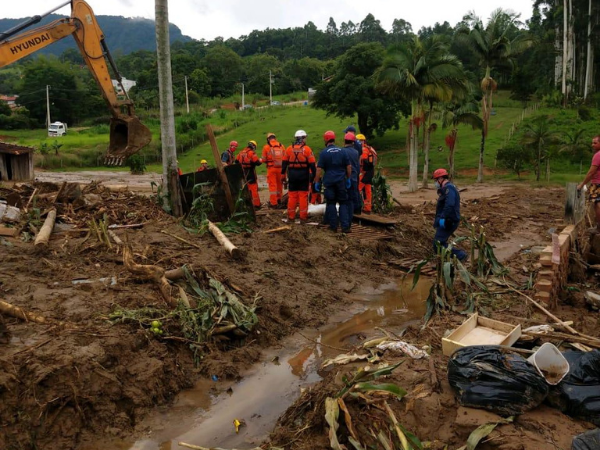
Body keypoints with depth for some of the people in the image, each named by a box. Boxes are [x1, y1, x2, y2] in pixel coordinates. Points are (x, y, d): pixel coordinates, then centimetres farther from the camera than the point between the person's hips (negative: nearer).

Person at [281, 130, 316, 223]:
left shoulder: (289, 149, 2)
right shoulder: (307, 149, -6)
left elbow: (284, 164, 4)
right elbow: (312, 164, -8)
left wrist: (283, 176, 10)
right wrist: (314, 175, 0)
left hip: (292, 176, 2)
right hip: (304, 176, -2)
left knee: (292, 196, 10)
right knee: (303, 196, 2)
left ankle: (291, 216, 14)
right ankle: (303, 217, 3)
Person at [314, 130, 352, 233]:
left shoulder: (324, 152, -5)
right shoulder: (343, 151, 4)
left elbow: (319, 169, -8)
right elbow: (349, 167, 5)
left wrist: (317, 182, -2)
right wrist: (348, 179, 14)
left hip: (329, 181, -2)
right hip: (341, 181, 2)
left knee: (331, 203, 8)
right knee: (343, 203, 7)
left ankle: (333, 225, 10)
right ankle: (345, 226, 2)